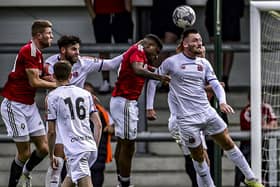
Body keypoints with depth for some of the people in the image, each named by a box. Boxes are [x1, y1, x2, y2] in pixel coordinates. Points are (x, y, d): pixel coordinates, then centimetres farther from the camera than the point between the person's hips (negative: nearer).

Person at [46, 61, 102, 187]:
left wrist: (51, 155, 13)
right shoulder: (86, 94, 16)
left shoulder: (52, 96, 2)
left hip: (75, 149, -6)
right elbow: (98, 125, 13)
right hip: (91, 147, 6)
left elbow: (51, 131, 2)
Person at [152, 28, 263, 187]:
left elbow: (216, 85, 2)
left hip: (207, 112, 4)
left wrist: (222, 102, -17)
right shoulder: (171, 62, -4)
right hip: (187, 119, -4)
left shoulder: (204, 63, 8)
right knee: (198, 156, 1)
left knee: (228, 143, 6)